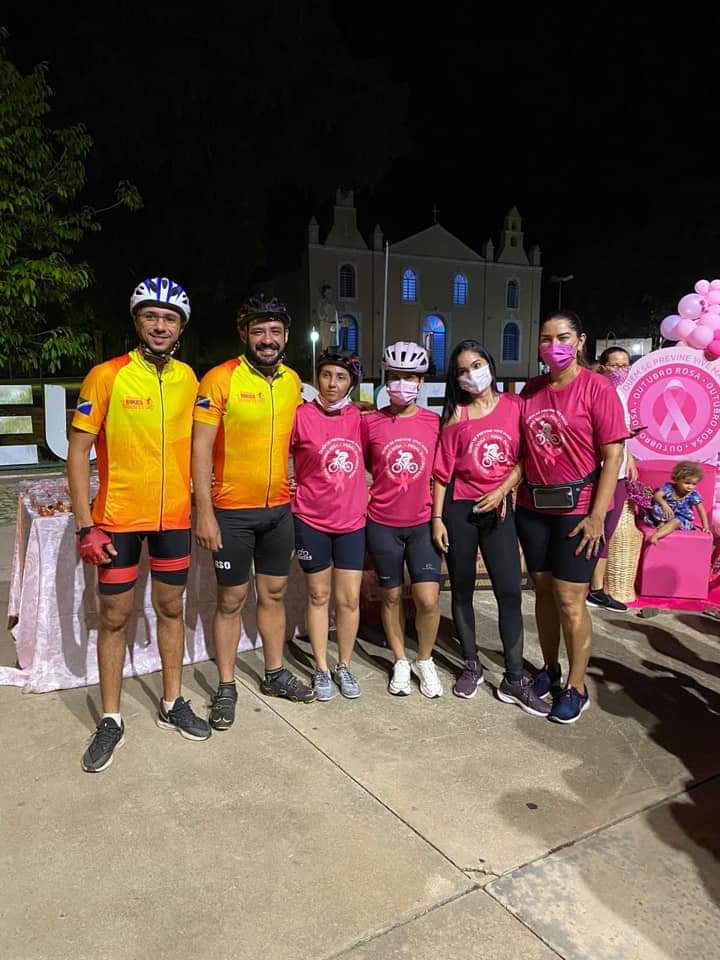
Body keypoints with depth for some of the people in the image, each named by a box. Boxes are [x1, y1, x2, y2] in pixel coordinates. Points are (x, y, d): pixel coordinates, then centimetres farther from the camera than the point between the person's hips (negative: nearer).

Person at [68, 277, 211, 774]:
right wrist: (85, 525, -13)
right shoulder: (107, 375, -11)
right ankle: (112, 719, 24)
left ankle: (173, 704, 31)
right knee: (115, 616, 8)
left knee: (171, 608, 14)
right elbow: (78, 451, -9)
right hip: (118, 519, -3)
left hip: (174, 517, 4)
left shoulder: (187, 378, 1)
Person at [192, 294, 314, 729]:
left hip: (279, 507, 5)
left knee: (274, 593, 16)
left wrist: (294, 491, 11)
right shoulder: (220, 379, -12)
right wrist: (204, 512, -16)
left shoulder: (293, 381, 5)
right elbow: (201, 448, -13)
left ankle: (275, 673, 32)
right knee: (232, 600, 6)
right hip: (232, 510, -5)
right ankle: (226, 686, 22)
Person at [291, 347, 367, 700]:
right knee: (319, 595, 11)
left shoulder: (356, 417, 1)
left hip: (352, 520, 3)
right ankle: (321, 669, 25)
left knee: (349, 598, 8)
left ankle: (344, 666, 26)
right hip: (311, 520, -3)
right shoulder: (301, 416, -10)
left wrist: (363, 497, 8)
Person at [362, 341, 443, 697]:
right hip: (382, 524, 0)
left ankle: (425, 660, 22)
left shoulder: (435, 422, -2)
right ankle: (401, 662, 30)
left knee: (428, 599, -4)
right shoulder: (370, 422, -3)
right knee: (391, 596, 11)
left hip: (422, 523, 0)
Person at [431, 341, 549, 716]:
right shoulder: (455, 418, 1)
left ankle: (515, 680, 8)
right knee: (462, 589, 9)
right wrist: (437, 518, -4)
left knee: (510, 591, -2)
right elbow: (442, 471, 0)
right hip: (459, 509, 0)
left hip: (499, 508, 0)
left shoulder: (514, 406, 1)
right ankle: (471, 666, 26)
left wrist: (502, 491, -13)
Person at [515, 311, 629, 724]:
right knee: (543, 591, 14)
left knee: (570, 600, -1)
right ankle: (550, 668, 32)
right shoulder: (531, 389, 6)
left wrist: (597, 515, -15)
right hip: (533, 506, 5)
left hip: (579, 508, -5)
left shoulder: (597, 387, -9)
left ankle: (577, 688, 17)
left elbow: (613, 455, -11)